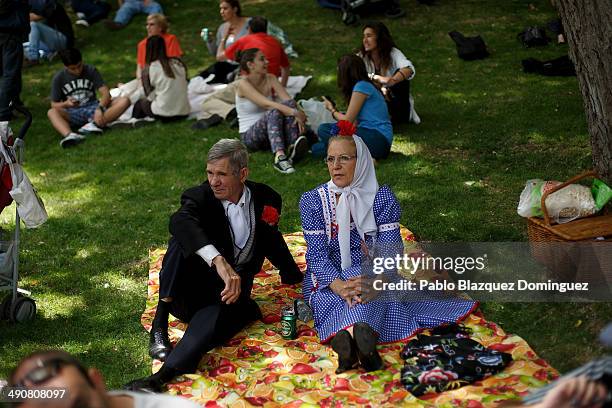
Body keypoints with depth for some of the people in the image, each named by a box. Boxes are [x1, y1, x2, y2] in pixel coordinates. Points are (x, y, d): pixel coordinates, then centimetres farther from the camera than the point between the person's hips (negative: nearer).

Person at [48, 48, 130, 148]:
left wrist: (100, 109, -32)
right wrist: (66, 104, -23)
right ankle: (69, 135, -62)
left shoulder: (91, 70, -3)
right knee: (51, 112, -34)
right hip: (73, 113, -1)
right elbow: (54, 105, 1)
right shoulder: (58, 78, -3)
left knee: (124, 101, -24)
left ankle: (94, 124, -41)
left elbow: (106, 93, -11)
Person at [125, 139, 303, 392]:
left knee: (219, 314, -37)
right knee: (184, 238, -29)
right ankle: (159, 325, -30)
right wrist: (219, 262, -48)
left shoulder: (267, 200, 5)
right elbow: (180, 221, -33)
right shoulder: (200, 197, -7)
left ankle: (159, 378, -53)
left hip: (231, 290, 1)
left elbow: (270, 240, 26)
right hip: (192, 290, 0)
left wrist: (294, 276, 37)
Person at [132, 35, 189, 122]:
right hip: (183, 113, 5)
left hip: (163, 113, -5)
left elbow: (150, 96, -3)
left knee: (140, 103, 23)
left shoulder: (148, 69, -7)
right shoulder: (179, 64, 4)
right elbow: (184, 88, 10)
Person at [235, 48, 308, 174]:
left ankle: (293, 146, -41)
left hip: (271, 132, 5)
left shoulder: (270, 79, 4)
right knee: (274, 112, -34)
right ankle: (279, 156, -53)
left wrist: (298, 116, -30)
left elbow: (289, 101, -10)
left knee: (289, 105, -21)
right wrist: (294, 112, -36)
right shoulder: (243, 84, -13)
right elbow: (266, 104, -28)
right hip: (249, 136, -5)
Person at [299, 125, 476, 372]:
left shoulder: (382, 198, -1)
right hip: (328, 278, 0)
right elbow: (317, 254, -10)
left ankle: (344, 338, -62)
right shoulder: (312, 201, -1)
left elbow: (390, 249, -11)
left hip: (370, 275, 0)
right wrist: (339, 285, -31)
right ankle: (364, 336, -62)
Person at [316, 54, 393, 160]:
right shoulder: (365, 85, 20)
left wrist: (332, 110, 12)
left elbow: (348, 120, -6)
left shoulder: (362, 86, -8)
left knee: (323, 130, -23)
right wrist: (336, 111, 19)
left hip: (378, 139, -9)